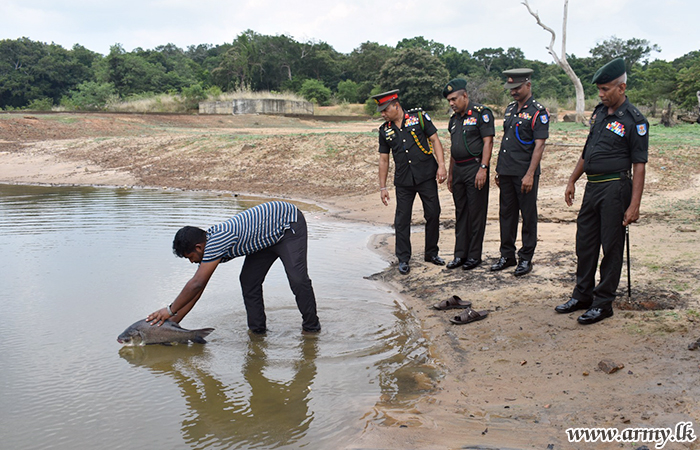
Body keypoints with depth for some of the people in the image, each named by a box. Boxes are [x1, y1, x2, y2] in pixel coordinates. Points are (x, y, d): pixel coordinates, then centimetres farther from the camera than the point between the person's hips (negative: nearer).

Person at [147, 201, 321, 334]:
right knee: (248, 281, 1)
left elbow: (196, 284, -29)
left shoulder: (216, 241, -30)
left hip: (290, 222, -9)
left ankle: (311, 327, 0)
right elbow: (197, 288, 5)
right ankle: (257, 329, 11)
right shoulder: (209, 244, -2)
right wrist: (172, 322, 5)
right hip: (269, 236, 9)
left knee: (297, 278, -17)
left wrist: (170, 310, -17)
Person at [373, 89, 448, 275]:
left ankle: (431, 253, 23)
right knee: (402, 219, 1)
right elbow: (383, 159, 11)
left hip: (426, 176, -2)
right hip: (403, 181, 2)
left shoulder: (419, 117, -1)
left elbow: (435, 140, 0)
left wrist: (441, 165, -10)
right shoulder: (385, 130, 7)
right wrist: (382, 187, 8)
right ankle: (403, 259, 12)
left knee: (433, 214, 5)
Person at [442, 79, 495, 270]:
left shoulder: (481, 113, -6)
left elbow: (488, 142, -12)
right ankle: (460, 254, 17)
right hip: (458, 170, 7)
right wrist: (450, 173, 18)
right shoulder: (454, 118, 16)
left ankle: (474, 255, 7)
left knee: (476, 213, -1)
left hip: (475, 167, -7)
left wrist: (483, 168, -20)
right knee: (460, 213, 11)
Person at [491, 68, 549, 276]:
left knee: (528, 216, 3)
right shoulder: (510, 109, 14)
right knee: (506, 213, 12)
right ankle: (507, 255, 22)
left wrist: (530, 174, -20)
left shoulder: (538, 112, -8)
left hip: (524, 174, -7)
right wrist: (498, 170, 15)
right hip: (506, 173, 7)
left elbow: (539, 145, -14)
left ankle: (526, 259, 12)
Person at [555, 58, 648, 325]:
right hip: (592, 186, 7)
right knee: (585, 243, 12)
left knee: (611, 247, 1)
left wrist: (634, 205, -18)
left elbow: (639, 165, -13)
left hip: (615, 188, -7)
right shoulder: (599, 113, 12)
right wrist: (572, 180, 19)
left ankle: (603, 303, 10)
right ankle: (582, 295, 25)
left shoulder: (634, 120, -10)